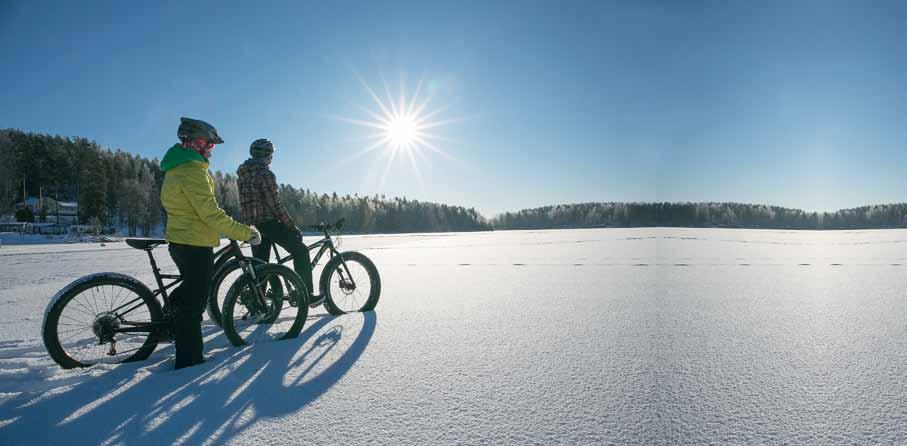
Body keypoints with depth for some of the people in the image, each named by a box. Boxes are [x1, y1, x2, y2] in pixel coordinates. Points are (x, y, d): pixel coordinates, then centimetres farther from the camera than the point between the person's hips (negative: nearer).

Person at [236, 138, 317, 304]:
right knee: (301, 251, -3)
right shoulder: (265, 174, -13)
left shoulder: (242, 175, 14)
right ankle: (307, 295, -6)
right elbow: (274, 203, -18)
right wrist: (291, 225, -12)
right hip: (268, 222, -9)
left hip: (251, 224, 9)